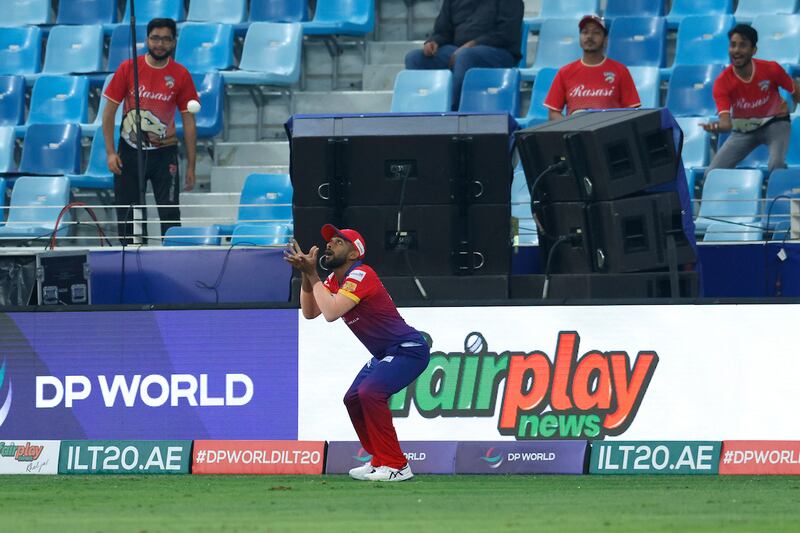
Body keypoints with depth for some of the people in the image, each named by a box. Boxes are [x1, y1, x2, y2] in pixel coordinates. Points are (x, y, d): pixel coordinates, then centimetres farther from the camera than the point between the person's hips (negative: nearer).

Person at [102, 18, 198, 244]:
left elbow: (189, 123, 1)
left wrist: (191, 166, -1)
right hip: (129, 152, 1)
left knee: (170, 214, -5)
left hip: (164, 152, -1)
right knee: (126, 214, 5)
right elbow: (109, 111, 1)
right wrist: (110, 152, -6)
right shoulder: (128, 68, -4)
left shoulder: (181, 75, -3)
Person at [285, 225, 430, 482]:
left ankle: (396, 466, -21)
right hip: (385, 354, 11)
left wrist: (313, 275, -21)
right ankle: (380, 461, 24)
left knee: (370, 392, -26)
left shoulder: (361, 275, -20)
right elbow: (310, 312, 8)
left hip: (409, 349, -11)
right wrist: (306, 275, -4)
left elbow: (331, 313, -31)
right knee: (353, 399, 14)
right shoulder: (335, 279, 9)